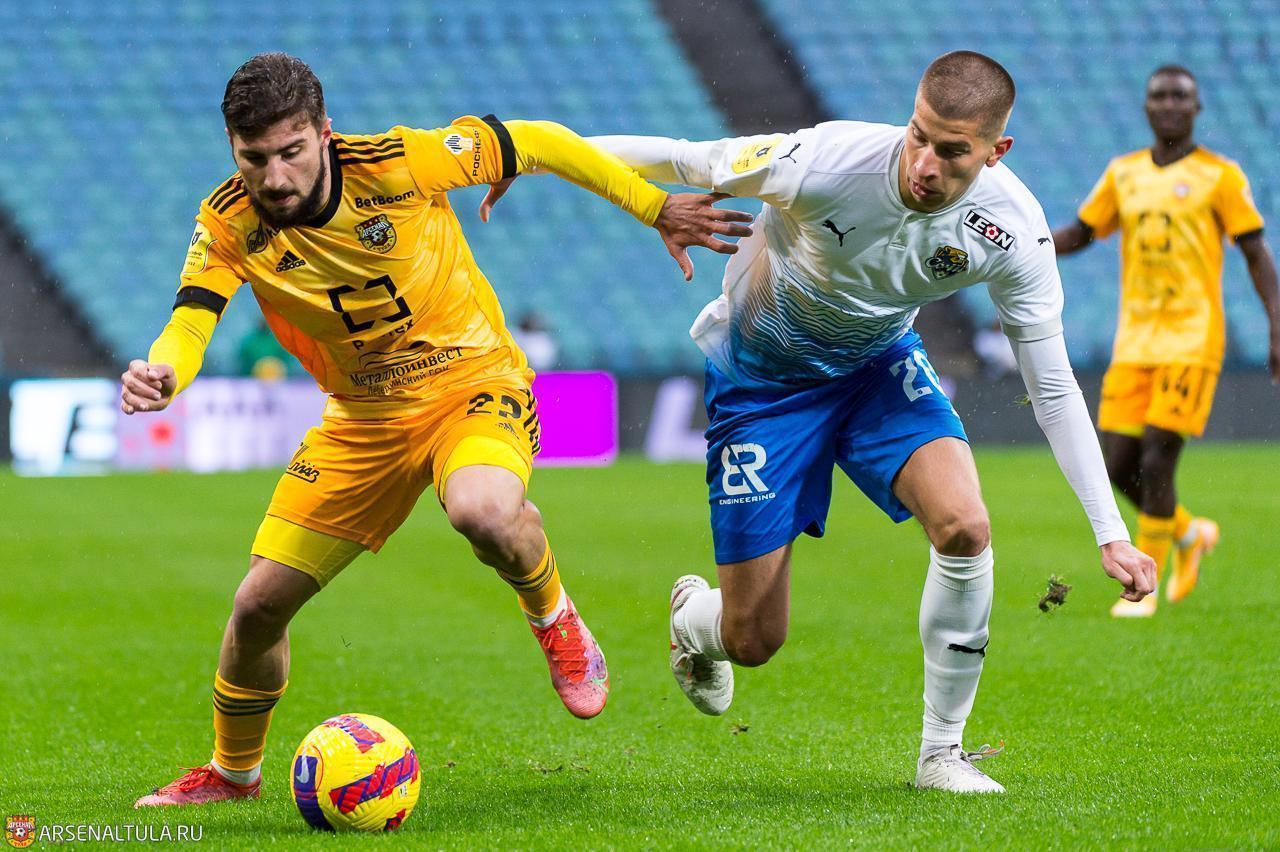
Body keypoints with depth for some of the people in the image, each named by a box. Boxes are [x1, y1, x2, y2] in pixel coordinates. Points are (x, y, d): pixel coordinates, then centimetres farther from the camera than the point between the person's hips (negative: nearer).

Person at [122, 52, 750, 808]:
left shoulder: (398, 163, -23)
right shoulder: (229, 227, -15)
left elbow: (537, 144, -12)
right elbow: (189, 326, -24)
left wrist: (658, 209, -6)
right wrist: (159, 375, -49)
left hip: (477, 385, -4)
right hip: (365, 420, 4)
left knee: (483, 513, -38)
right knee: (259, 605, 1)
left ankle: (554, 618, -3)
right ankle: (233, 772, 29)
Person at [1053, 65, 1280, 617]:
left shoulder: (1219, 176, 1)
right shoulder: (1124, 173, 13)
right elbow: (1081, 232, 19)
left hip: (1192, 340, -5)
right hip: (1133, 341, 5)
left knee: (1155, 462, -13)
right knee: (1118, 466, -1)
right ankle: (1188, 534, 27)